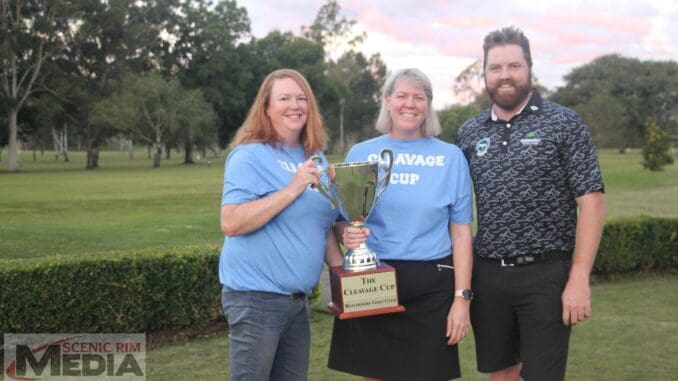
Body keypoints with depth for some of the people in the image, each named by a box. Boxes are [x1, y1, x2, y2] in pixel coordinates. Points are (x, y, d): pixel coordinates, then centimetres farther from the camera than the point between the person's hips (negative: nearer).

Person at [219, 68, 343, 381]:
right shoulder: (250, 156, -11)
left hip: (298, 300, 7)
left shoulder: (315, 159, 11)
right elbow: (231, 223, -23)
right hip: (256, 298, -7)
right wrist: (292, 189, -24)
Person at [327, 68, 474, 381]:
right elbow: (339, 220, 9)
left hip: (431, 287, -1)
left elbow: (461, 232, 2)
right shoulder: (360, 154, 5)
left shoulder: (451, 157, 3)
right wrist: (346, 234, -15)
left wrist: (462, 298, -5)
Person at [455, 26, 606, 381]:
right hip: (487, 274, 4)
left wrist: (579, 278, -13)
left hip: (546, 275, -4)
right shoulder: (469, 132, 7)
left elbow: (591, 201, -8)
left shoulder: (564, 123, -4)